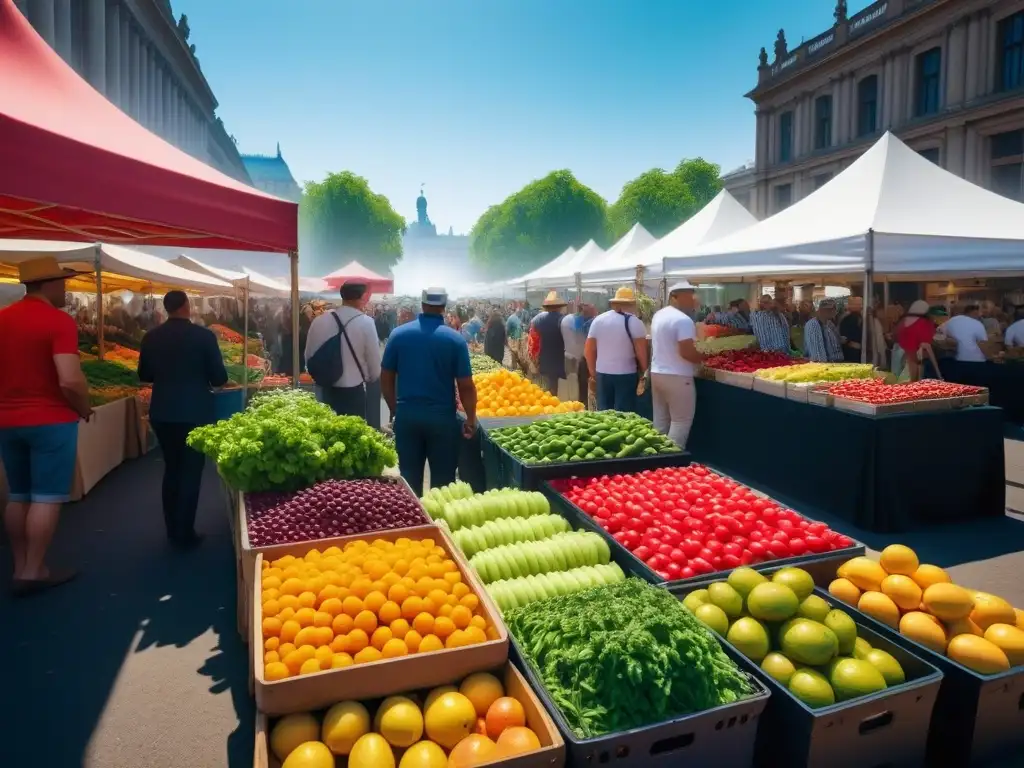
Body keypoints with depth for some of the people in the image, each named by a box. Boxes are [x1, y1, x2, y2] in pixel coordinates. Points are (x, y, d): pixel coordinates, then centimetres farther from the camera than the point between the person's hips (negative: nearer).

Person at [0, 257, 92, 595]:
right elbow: (70, 381, -24)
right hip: (51, 421, -7)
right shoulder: (59, 321, -15)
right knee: (47, 497, 2)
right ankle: (33, 572, 7)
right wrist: (84, 410, -6)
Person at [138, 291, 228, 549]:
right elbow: (219, 377, -9)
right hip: (194, 412, -4)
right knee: (191, 471, 5)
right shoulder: (203, 335, -12)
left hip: (162, 412, 4)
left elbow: (144, 375, 10)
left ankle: (172, 530, 25)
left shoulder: (151, 337, 1)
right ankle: (184, 534, 9)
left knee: (171, 468, 18)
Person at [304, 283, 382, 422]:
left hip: (326, 392, 5)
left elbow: (309, 357, 9)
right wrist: (369, 380, 14)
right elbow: (375, 363, -7)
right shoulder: (366, 322, -13)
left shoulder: (318, 321, 0)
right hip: (355, 392, -4)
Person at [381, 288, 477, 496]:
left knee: (409, 477, 12)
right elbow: (465, 385, -9)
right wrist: (471, 418, 3)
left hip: (406, 415, 2)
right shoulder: (455, 339, -7)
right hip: (442, 416, -2)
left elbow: (386, 378, 4)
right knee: (442, 478, 9)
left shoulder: (398, 334, -1)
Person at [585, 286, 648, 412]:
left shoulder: (598, 320, 6)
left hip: (602, 373, 4)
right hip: (626, 374, -4)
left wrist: (593, 373, 17)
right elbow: (641, 352, -12)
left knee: (603, 412, 10)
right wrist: (644, 371, 4)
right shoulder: (633, 321, -8)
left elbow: (588, 350, 7)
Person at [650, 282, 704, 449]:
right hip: (677, 377, -9)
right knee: (681, 421, 0)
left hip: (657, 373, 9)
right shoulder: (683, 320, -18)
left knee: (660, 420, 14)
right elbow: (687, 352, -23)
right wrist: (703, 357, -5)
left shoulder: (658, 315, 11)